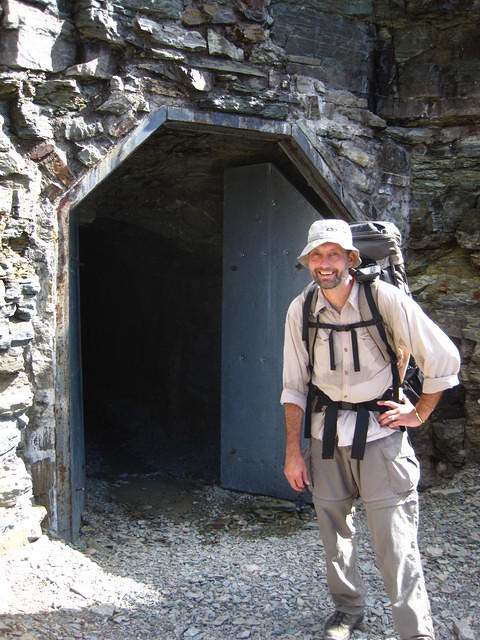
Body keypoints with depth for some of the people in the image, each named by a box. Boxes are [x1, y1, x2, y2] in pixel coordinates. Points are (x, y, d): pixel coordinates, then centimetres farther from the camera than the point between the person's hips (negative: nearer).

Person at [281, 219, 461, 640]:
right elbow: (294, 386, 5)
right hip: (326, 432, 4)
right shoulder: (301, 310, -2)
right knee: (334, 528, 14)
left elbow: (444, 358, -5)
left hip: (380, 430, -3)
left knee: (395, 542, -6)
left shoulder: (385, 298, -14)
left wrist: (420, 413, -1)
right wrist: (293, 450, 3)